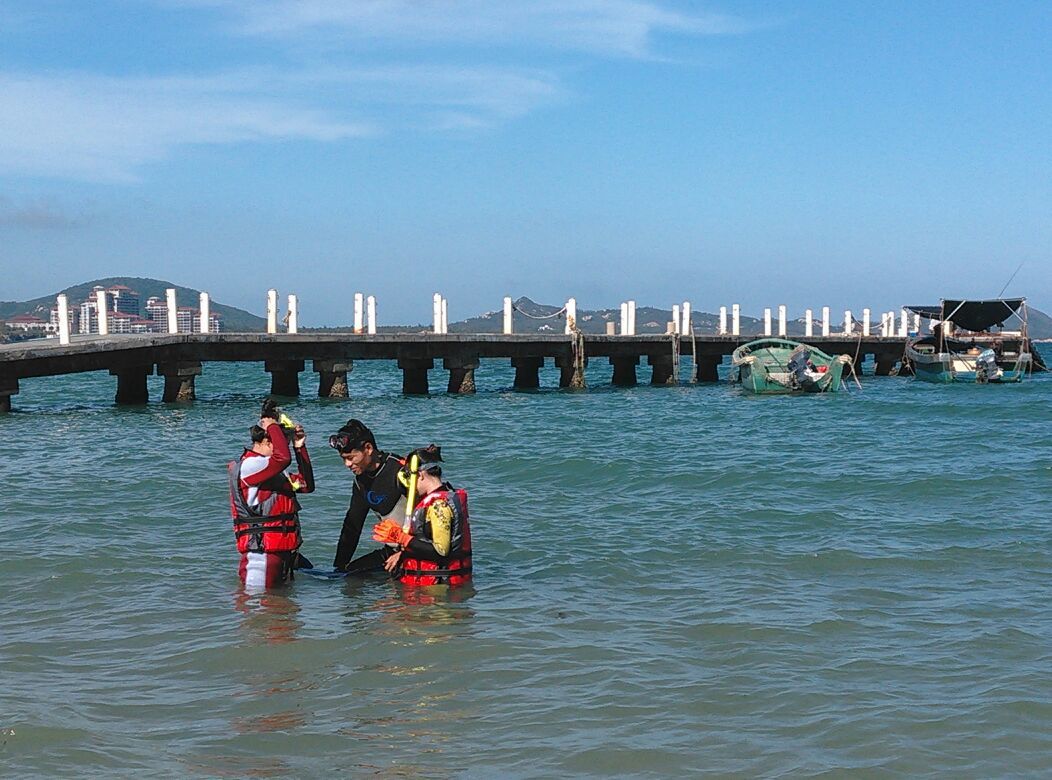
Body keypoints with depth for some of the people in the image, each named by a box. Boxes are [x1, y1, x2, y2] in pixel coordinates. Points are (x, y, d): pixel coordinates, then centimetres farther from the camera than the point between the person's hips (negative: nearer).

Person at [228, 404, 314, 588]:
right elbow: (283, 458, -31)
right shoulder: (247, 466, -13)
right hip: (261, 557, -10)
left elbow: (306, 485, 20)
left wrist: (300, 448, 13)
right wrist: (272, 426, -14)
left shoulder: (274, 471, 19)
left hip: (283, 553, 10)